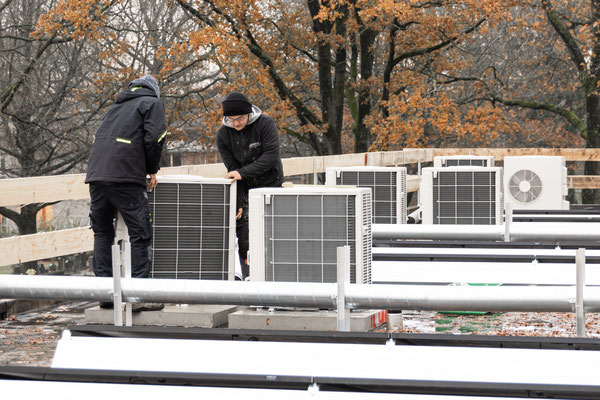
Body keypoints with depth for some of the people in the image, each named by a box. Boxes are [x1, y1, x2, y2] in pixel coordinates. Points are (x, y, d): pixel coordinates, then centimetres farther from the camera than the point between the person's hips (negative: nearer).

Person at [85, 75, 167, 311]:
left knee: (102, 233, 15)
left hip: (96, 175, 6)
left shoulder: (116, 107, 30)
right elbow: (154, 138, -4)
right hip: (125, 177, -6)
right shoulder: (152, 103, 12)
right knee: (140, 235, -3)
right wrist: (152, 170, 9)